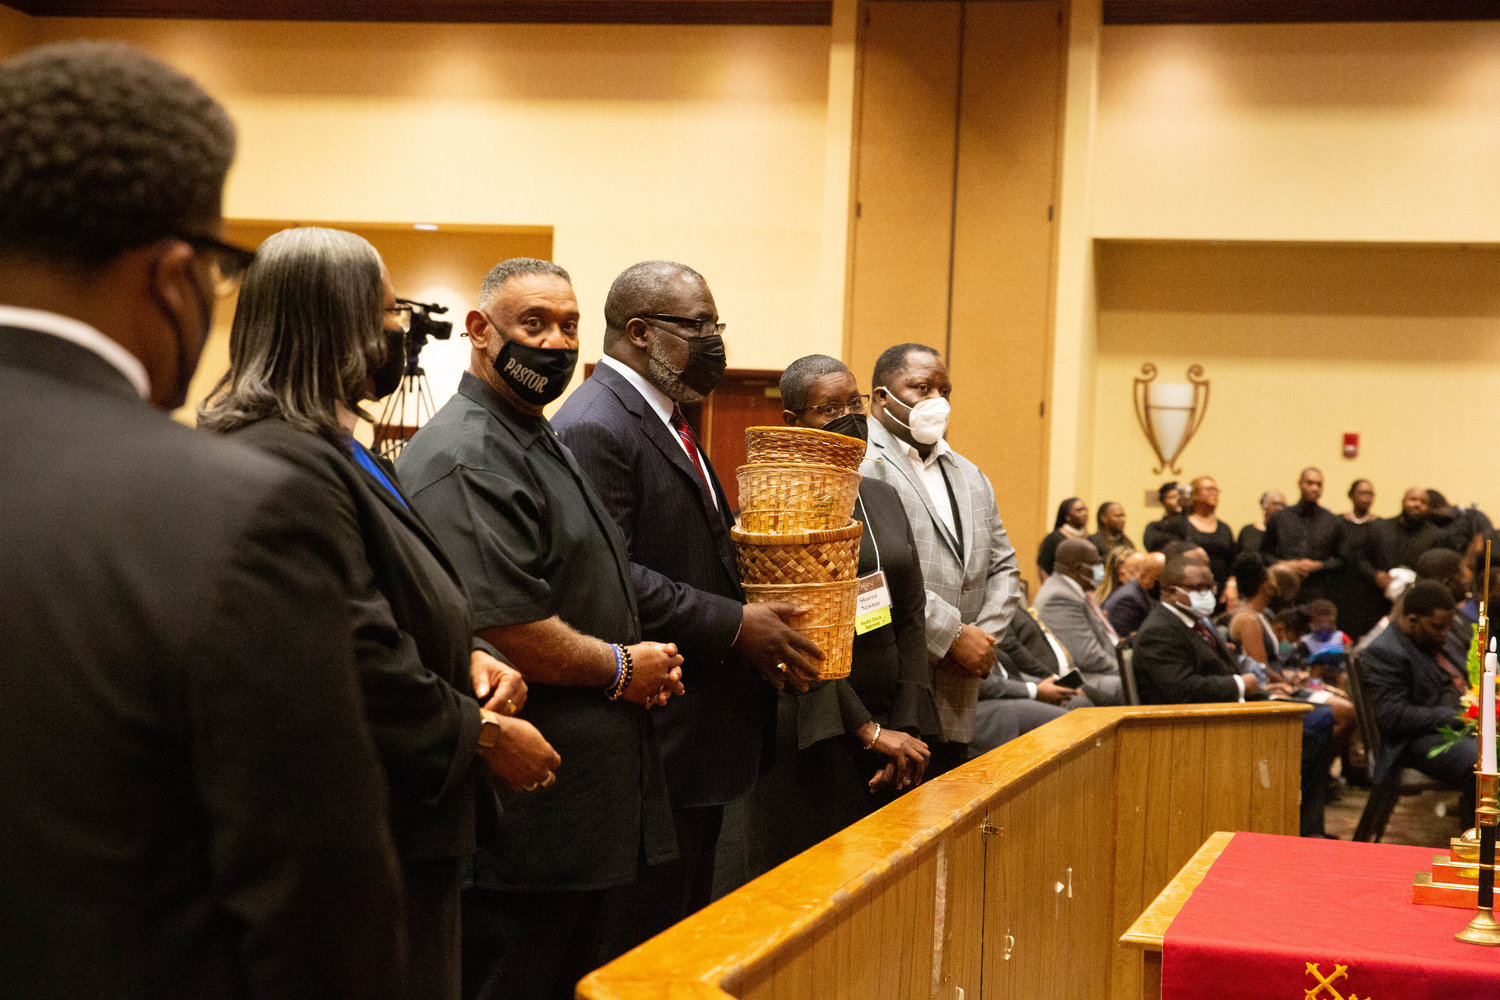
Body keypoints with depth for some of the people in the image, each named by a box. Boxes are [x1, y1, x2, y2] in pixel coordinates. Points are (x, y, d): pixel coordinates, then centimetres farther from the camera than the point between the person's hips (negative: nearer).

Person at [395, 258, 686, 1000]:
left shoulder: (544, 443, 17)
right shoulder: (463, 458, -18)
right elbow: (501, 629, -26)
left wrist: (646, 664, 10)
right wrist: (621, 669, -11)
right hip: (523, 820, -10)